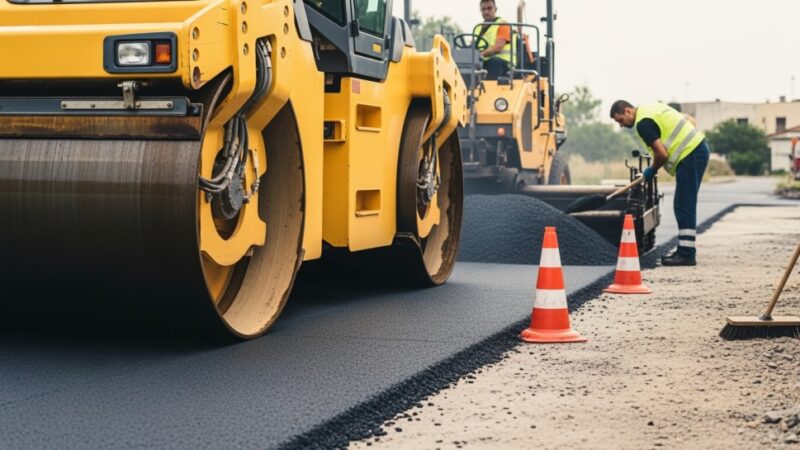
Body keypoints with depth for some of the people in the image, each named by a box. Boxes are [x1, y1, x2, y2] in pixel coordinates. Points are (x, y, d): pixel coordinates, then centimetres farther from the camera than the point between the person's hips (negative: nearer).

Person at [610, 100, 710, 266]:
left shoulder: (643, 123, -13)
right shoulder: (652, 109, 17)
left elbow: (662, 153, -18)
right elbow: (690, 120, 21)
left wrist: (652, 170, 0)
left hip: (690, 155, -10)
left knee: (684, 206, -8)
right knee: (685, 206, 13)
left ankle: (687, 254, -8)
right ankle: (685, 250, 18)